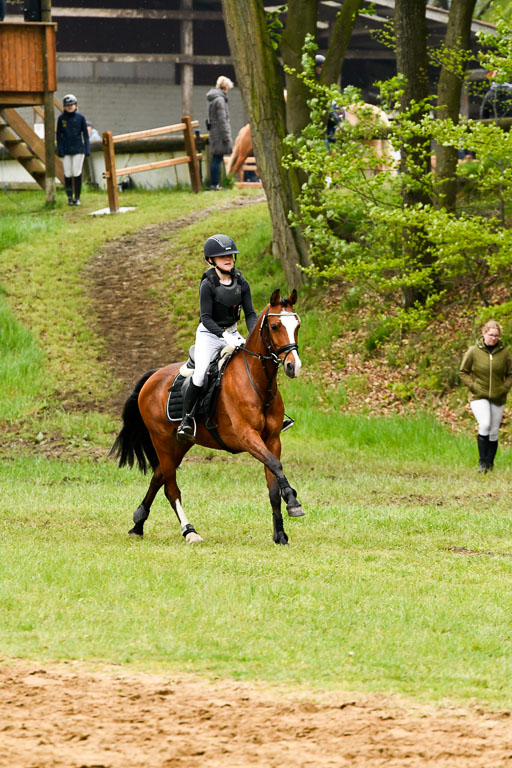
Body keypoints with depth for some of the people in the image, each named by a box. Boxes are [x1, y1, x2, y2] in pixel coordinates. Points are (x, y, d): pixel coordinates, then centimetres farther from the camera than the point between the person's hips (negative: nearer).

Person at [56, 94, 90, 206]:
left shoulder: (80, 118, -1)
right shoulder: (61, 118, 0)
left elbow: (85, 134, 4)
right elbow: (59, 135, 4)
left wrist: (87, 149, -2)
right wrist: (60, 150, -2)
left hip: (78, 150, -1)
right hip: (66, 150, 1)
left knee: (77, 174, -3)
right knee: (68, 174, 2)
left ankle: (77, 198, 7)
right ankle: (70, 198, 12)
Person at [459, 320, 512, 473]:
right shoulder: (474, 351, -5)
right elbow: (463, 372, 3)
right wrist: (473, 387, -9)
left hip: (497, 398, 2)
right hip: (479, 397, -2)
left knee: (493, 432, 7)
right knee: (485, 425, -21)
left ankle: (490, 463, 21)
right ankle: (482, 461, -13)